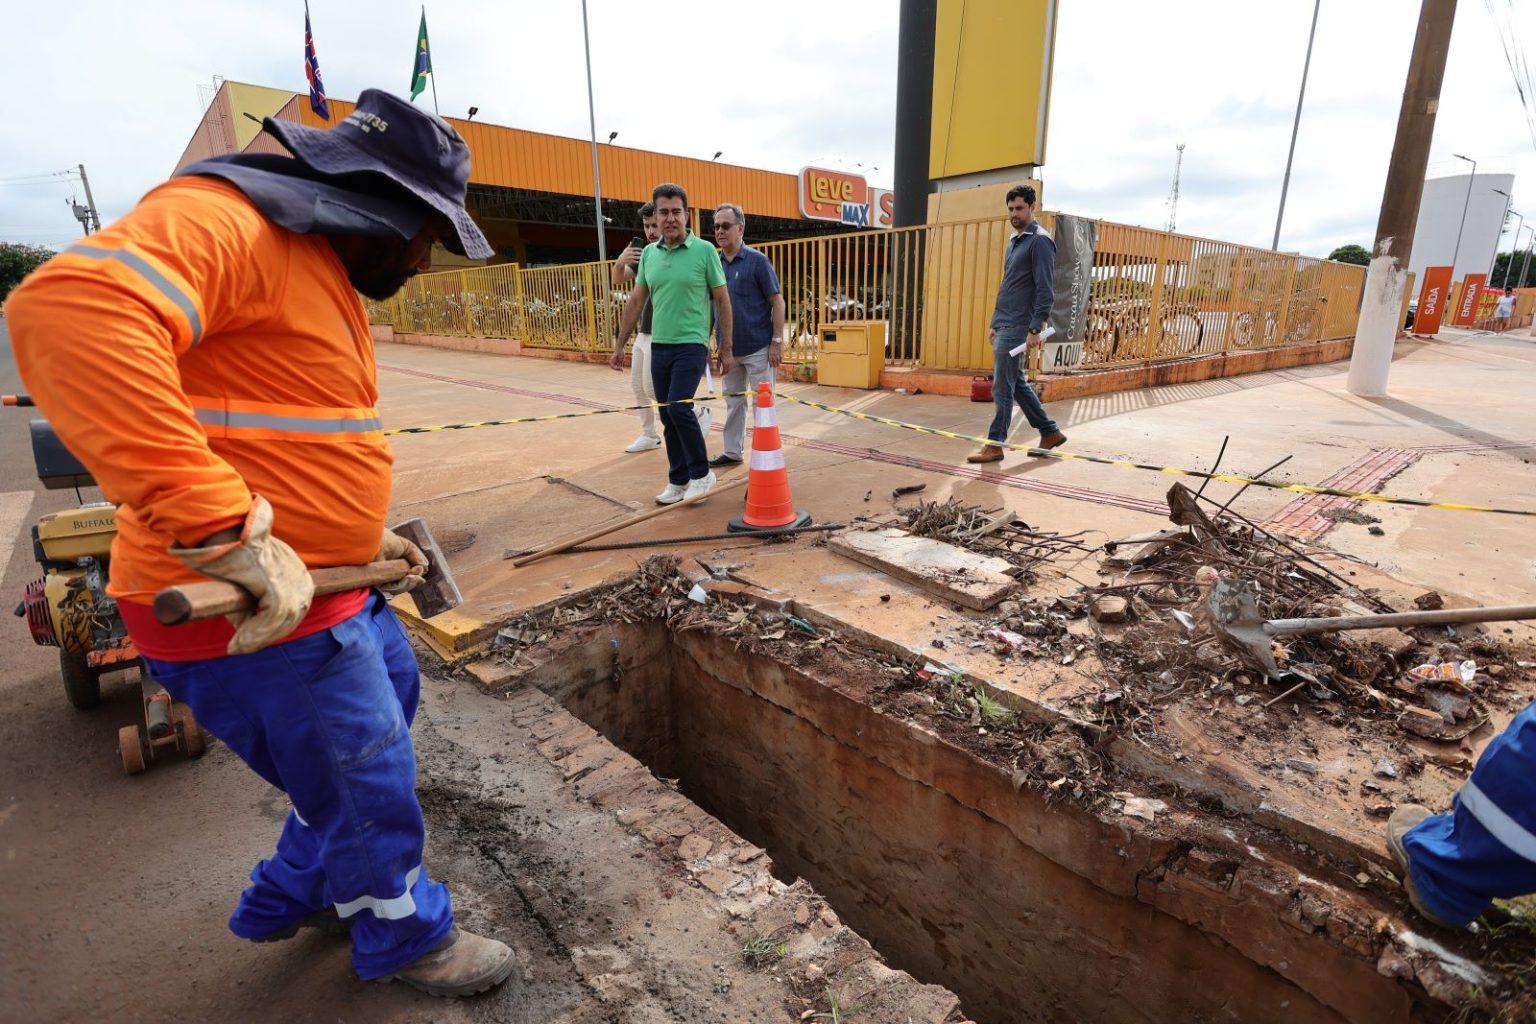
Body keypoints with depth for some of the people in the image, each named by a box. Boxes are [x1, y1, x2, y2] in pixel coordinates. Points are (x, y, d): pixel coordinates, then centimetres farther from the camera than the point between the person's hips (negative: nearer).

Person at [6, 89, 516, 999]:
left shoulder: (325, 271, 15)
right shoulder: (227, 221, -18)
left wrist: (364, 533, 18)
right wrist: (225, 530, -40)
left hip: (326, 589, 10)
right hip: (249, 617, -10)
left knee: (387, 711, 27)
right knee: (367, 781, 9)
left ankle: (293, 896, 49)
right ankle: (404, 935, 39)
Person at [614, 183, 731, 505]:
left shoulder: (704, 250, -5)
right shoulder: (648, 253, 9)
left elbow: (722, 300, -2)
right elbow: (636, 301, 14)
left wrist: (727, 348, -4)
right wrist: (620, 343, 14)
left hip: (691, 345, -5)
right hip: (658, 346, 5)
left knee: (679, 408, -19)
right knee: (668, 418, 7)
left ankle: (701, 473, -1)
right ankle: (678, 481, 19)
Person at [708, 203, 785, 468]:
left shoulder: (757, 261, -8)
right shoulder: (714, 263, 7)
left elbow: (777, 301, -9)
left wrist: (777, 342, -15)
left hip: (758, 348, -6)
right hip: (729, 349, 6)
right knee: (733, 401, 14)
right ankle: (732, 452, 26)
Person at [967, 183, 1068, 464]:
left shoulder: (1040, 241, -8)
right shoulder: (1014, 241, 19)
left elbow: (1045, 290, -15)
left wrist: (1035, 329, -21)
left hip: (1017, 328, -9)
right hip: (1003, 326, 9)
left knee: (1003, 387, -6)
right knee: (1017, 383, 13)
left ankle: (995, 445, 2)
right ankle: (1050, 433, 23)